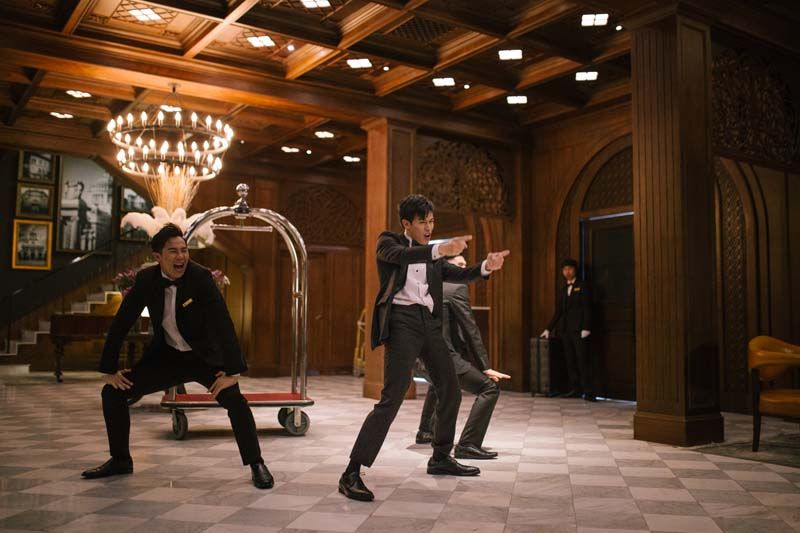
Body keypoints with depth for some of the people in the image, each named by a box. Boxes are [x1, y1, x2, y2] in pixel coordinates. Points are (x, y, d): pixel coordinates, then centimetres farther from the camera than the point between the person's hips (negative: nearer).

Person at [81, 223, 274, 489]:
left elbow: (223, 323, -27)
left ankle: (256, 464, -8)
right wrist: (109, 369, -3)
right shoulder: (146, 279, -11)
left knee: (234, 399, -25)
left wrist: (232, 371, -33)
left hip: (204, 356, -4)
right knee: (113, 392, 0)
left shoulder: (200, 276, -22)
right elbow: (121, 323, -3)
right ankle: (120, 460, 19)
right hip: (166, 355, 4)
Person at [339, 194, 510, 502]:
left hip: (429, 323, 7)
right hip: (402, 322, -7)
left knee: (451, 390, 13)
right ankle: (351, 474, -15)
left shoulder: (431, 255, 20)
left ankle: (441, 459, 31)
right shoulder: (389, 242, 3)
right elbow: (402, 256, -19)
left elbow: (459, 275, 11)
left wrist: (486, 267, -8)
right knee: (392, 398, -17)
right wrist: (440, 249, -34)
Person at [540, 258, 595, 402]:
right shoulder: (562, 290, 19)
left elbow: (587, 308, -6)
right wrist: (549, 329, 14)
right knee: (570, 361, 4)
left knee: (583, 360, -9)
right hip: (565, 329, 6)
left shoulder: (583, 286, 2)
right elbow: (558, 312, 20)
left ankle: (588, 392, -8)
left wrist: (586, 328, -15)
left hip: (579, 329, -6)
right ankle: (575, 390, 8)